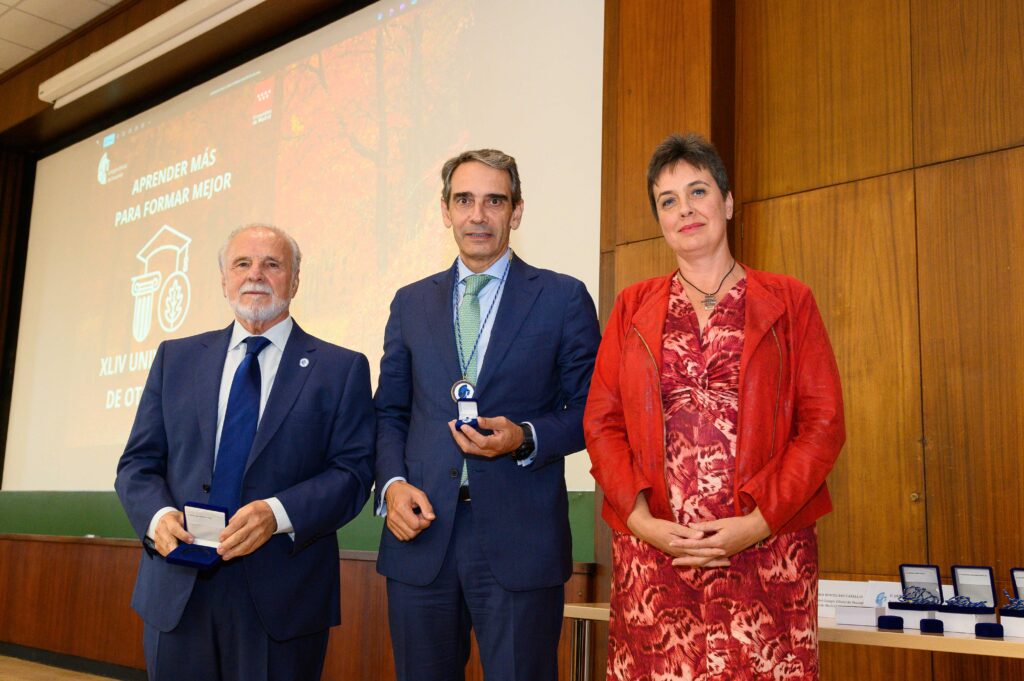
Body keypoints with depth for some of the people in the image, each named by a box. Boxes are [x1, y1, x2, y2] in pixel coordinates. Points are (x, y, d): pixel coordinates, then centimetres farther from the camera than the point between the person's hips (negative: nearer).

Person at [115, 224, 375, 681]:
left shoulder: (342, 369, 3)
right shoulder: (176, 358, 12)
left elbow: (354, 470, -4)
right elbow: (139, 462, 10)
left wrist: (279, 514, -20)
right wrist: (158, 515, -11)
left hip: (282, 598, -2)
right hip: (176, 594, 3)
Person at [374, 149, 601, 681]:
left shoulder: (563, 298, 2)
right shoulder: (410, 303, 12)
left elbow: (590, 410, 3)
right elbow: (389, 412, 14)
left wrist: (525, 438, -14)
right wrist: (392, 483, -3)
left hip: (520, 542, -3)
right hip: (421, 533, 3)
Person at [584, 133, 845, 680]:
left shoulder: (788, 301, 8)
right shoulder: (632, 307, 13)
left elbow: (823, 423, 1)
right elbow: (602, 422, 6)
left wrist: (758, 522, -10)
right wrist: (641, 520, -8)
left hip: (764, 551, -1)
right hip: (650, 554, 1)